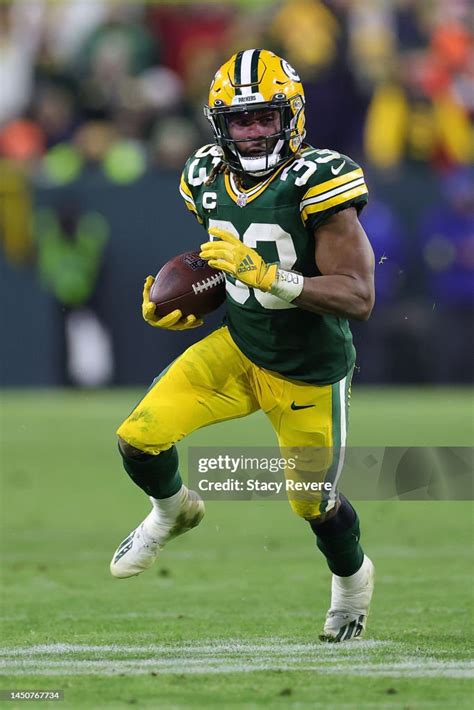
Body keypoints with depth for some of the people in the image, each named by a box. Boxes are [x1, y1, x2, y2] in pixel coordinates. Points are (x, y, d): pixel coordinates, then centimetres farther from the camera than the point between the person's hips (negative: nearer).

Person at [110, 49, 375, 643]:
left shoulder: (317, 182, -25)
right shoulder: (209, 181, -5)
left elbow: (358, 297, -29)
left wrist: (269, 276, -39)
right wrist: (182, 309, -5)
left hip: (308, 371, -4)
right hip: (237, 348, 4)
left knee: (314, 503, 10)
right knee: (139, 438, -12)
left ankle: (352, 578, 45)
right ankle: (172, 512, 23)